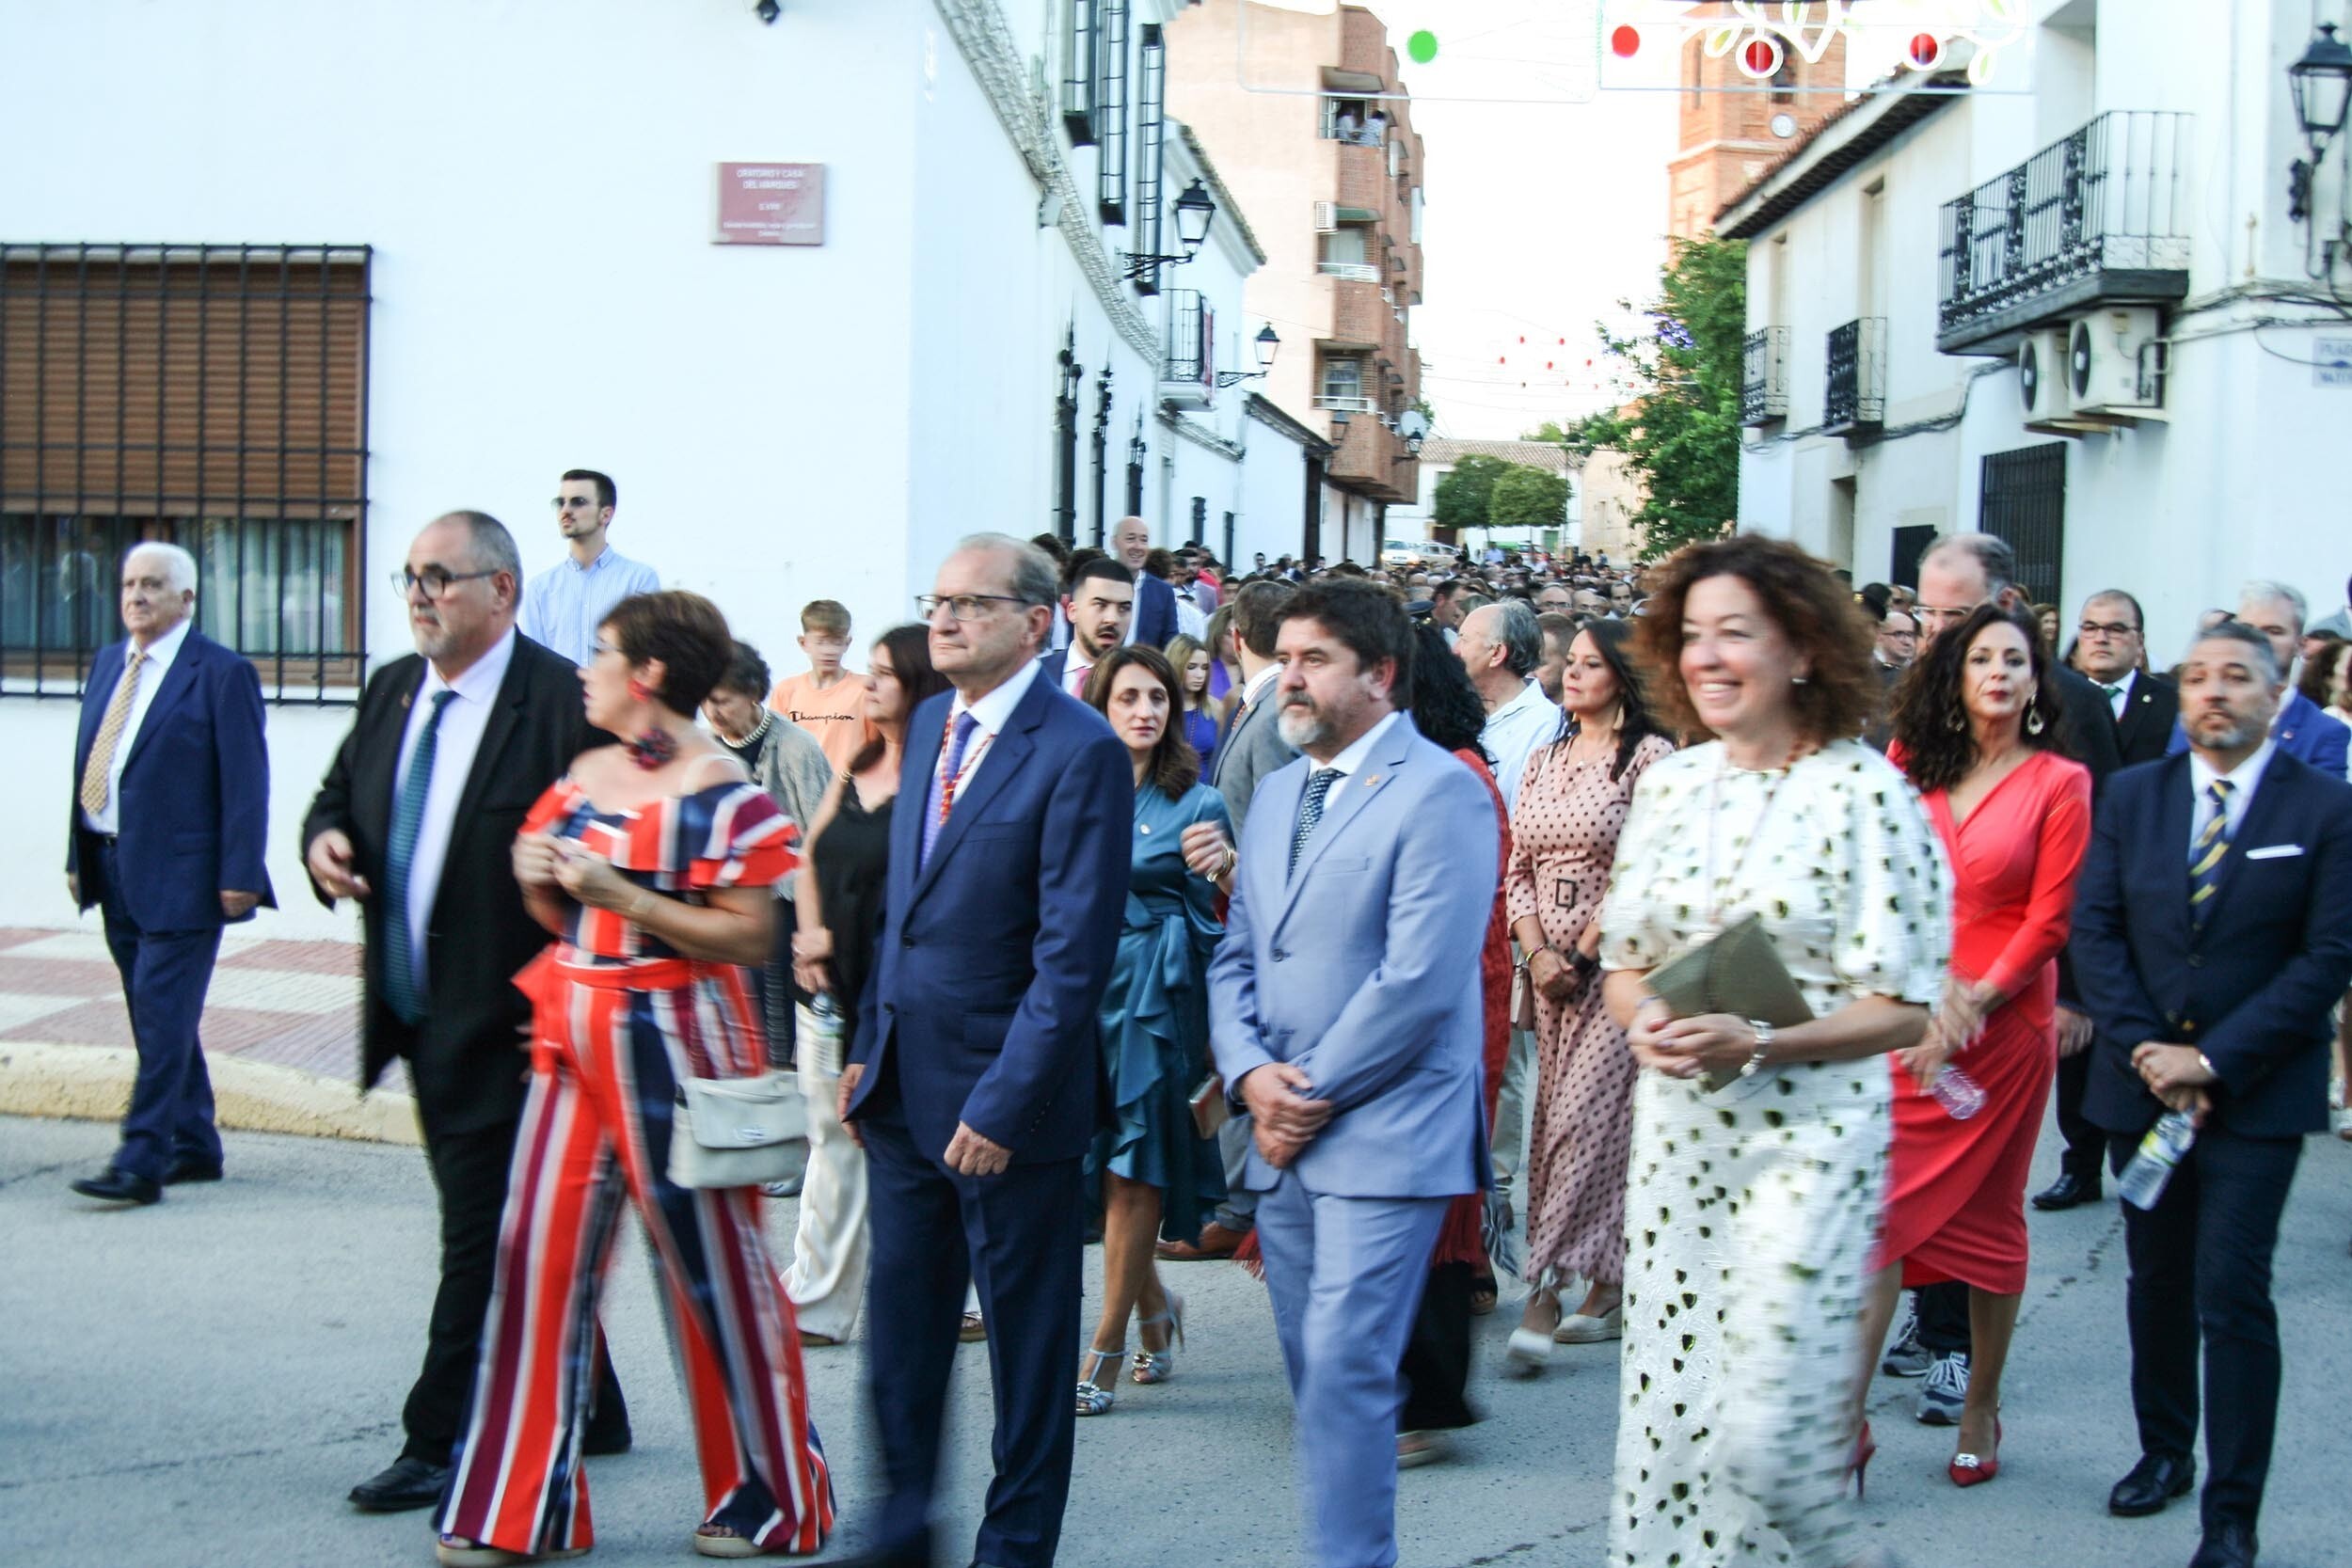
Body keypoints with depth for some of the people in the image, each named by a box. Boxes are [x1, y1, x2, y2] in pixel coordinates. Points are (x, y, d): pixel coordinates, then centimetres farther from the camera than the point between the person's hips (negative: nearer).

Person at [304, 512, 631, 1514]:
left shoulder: (561, 702, -15)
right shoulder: (391, 692, 10)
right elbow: (338, 793, 21)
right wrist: (323, 840, -3)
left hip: (500, 1018, -9)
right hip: (415, 1010, 9)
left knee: (481, 1234, -1)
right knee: (508, 1228, 18)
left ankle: (442, 1441, 9)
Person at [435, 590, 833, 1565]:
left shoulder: (719, 792, -12)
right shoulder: (586, 773, 11)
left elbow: (751, 938, -18)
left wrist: (620, 893, -21)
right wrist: (538, 879, -3)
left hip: (674, 1037, -7)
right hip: (576, 1036, 7)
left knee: (711, 1261, 4)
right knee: (541, 1249, 4)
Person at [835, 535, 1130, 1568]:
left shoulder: (1080, 754, -15)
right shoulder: (926, 726, 9)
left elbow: (1073, 954, -17)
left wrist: (1002, 1102, -19)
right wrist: (869, 1046, 11)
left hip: (1007, 1102, -7)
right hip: (904, 1089, 7)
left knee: (1028, 1341, 9)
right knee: (900, 1328, 15)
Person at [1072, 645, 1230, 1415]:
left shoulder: (1198, 803, 0)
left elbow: (1218, 918, 2)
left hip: (1157, 994, -3)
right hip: (1081, 982, 3)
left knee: (1132, 1165, -1)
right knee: (1099, 1157, 6)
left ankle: (1108, 1343, 7)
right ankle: (1153, 1301, 29)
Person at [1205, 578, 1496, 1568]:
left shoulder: (1439, 793, -10)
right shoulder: (1277, 793, 15)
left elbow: (1419, 981, -17)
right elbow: (1236, 953, 15)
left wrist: (1313, 1095, -12)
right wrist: (1251, 1074, -3)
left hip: (1383, 1137, -7)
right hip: (1281, 1136, 8)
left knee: (1344, 1367, -11)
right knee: (1314, 1368, 12)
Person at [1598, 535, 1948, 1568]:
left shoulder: (1864, 793, -9)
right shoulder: (1669, 785, 8)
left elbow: (1904, 1008, -9)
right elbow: (1622, 960, 15)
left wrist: (1758, 1044, -21)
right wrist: (1644, 1020, -8)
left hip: (1808, 1140, -5)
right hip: (1675, 1135, 5)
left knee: (1767, 1424, -4)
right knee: (1666, 1408, 8)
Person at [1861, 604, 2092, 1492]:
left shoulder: (2058, 784, -2)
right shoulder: (1912, 768, 8)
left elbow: (2049, 920, -6)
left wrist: (1972, 1003, -14)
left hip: (2006, 1024, -2)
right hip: (1906, 1022, 2)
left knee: (1987, 1217, 8)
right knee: (1879, 1207, -6)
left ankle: (1981, 1409, 23)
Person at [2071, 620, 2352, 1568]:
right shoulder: (2131, 797, 6)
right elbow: (2095, 929, 3)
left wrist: (2215, 1059, -14)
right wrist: (2142, 1046, -9)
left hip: (2256, 1093, -4)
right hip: (2142, 1085, 4)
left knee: (2232, 1295, -8)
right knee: (2158, 1283, 14)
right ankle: (2164, 1453, 31)